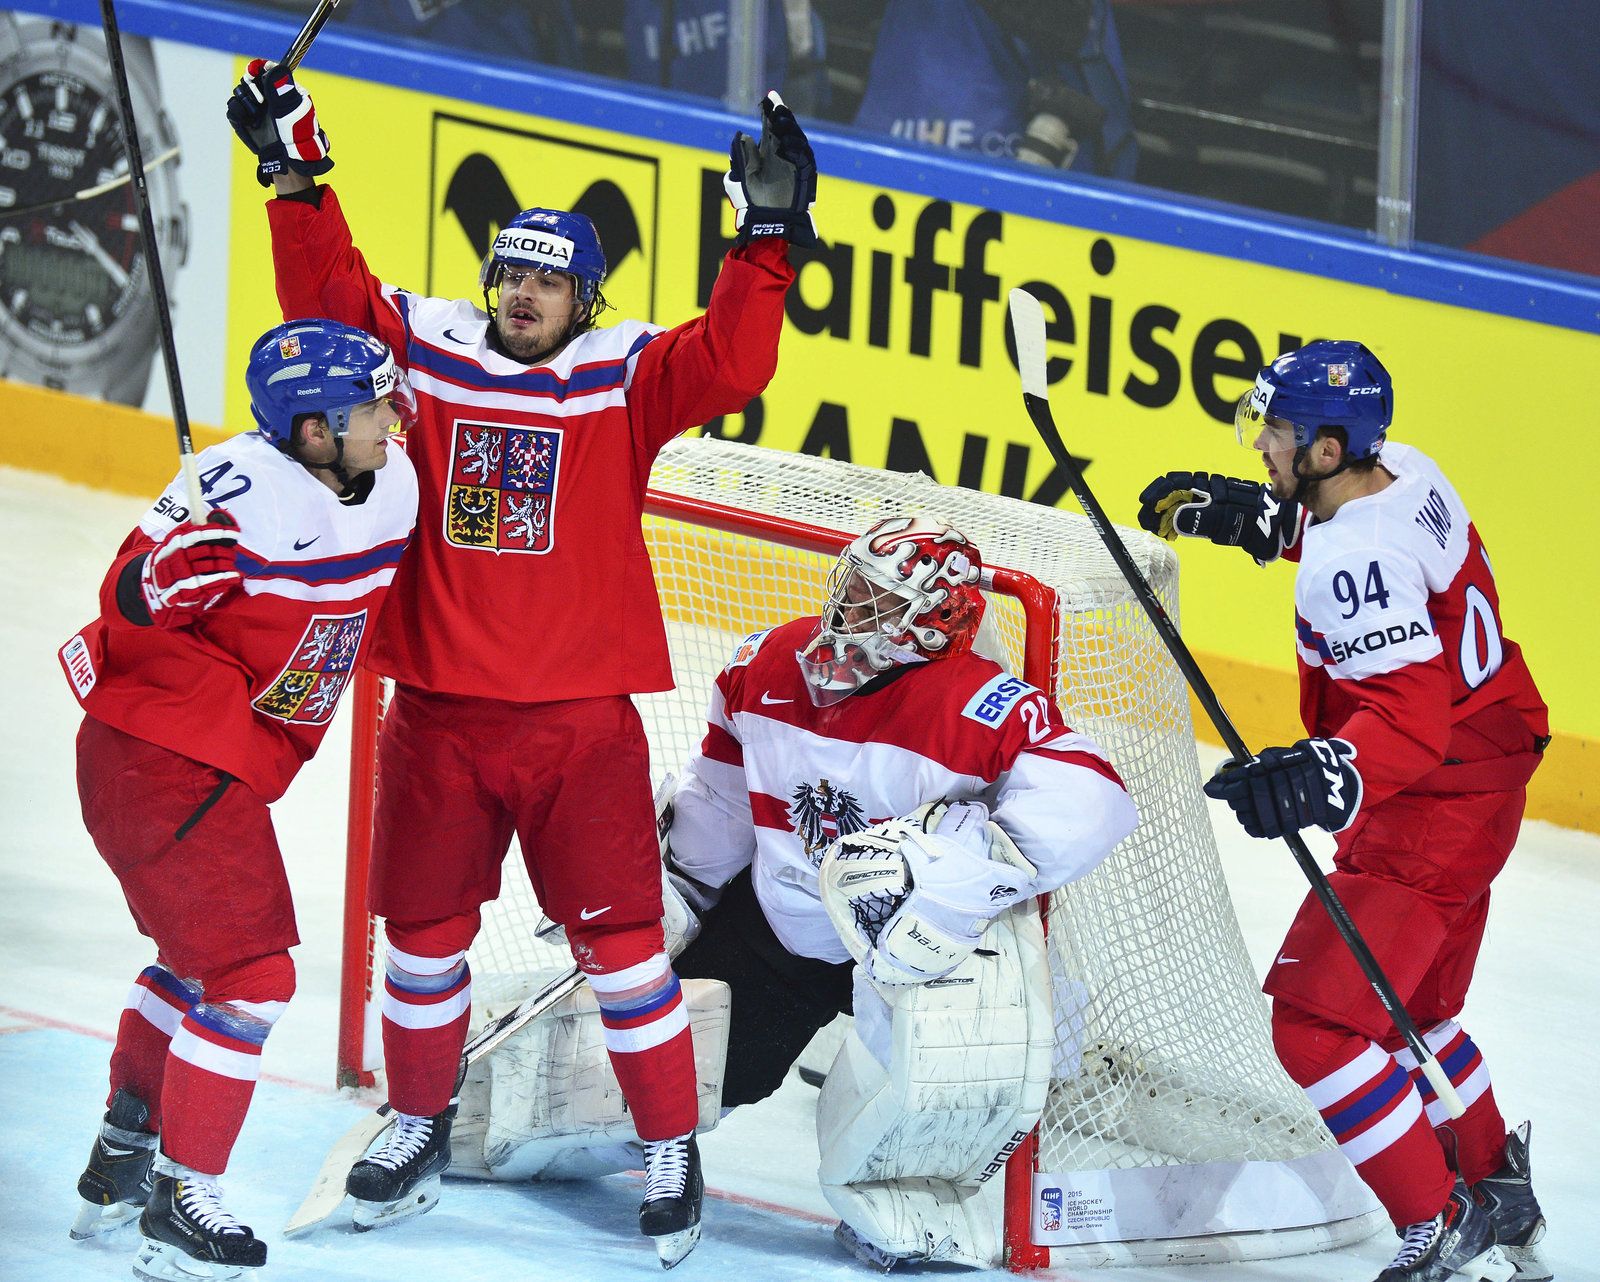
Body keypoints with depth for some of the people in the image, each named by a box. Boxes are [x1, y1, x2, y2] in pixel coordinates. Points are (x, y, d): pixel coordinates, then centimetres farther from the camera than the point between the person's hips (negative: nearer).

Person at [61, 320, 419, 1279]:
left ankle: (122, 1163, 38)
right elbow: (131, 605, -23)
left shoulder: (393, 484, 0)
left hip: (233, 767, 10)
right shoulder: (242, 491, -24)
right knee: (247, 974, -9)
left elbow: (358, 611, 18)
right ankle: (181, 1205, -1)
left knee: (198, 956, 24)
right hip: (156, 758, -10)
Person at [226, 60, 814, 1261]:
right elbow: (328, 294, -1)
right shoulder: (425, 349, 3)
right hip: (438, 704, 3)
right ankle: (420, 1127, 33)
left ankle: (671, 1148, 13)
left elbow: (730, 363, -17)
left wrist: (766, 235, -25)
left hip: (580, 719, -3)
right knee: (424, 929, 14)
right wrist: (296, 168, -9)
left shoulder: (625, 375, -4)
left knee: (620, 936, 1)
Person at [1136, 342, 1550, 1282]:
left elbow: (1407, 717, -37)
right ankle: (1503, 1206, 39)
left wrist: (1323, 779, -51)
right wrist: (1239, 511, 15)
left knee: (1317, 1021, -11)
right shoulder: (1402, 471, -1)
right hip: (1479, 782, 11)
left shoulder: (1356, 562, -29)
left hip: (1430, 813, -11)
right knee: (1412, 1011, 26)